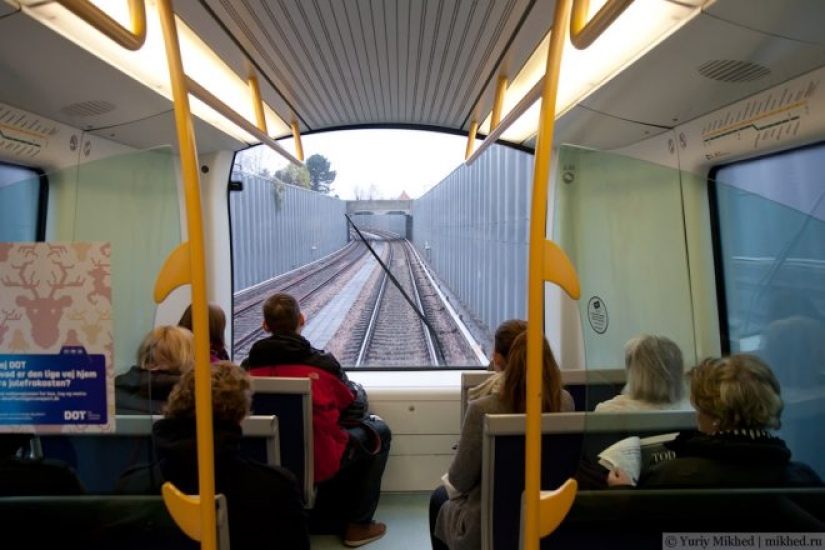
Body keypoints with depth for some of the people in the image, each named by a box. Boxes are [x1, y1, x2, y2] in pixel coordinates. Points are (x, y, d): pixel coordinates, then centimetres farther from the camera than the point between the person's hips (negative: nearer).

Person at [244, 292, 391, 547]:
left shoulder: (249, 366, -9)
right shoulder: (322, 363, -19)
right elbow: (356, 407, -5)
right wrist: (359, 390, 20)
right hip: (320, 462, -5)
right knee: (379, 432, 18)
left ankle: (327, 517, 41)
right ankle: (359, 524, 21)